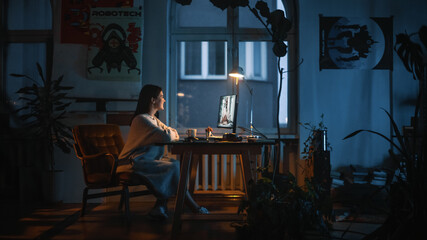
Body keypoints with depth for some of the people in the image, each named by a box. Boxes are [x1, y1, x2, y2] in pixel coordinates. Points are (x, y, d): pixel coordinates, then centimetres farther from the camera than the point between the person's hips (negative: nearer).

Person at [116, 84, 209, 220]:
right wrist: (171, 134, -2)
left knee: (174, 163, -10)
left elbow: (173, 133, 21)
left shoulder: (153, 119, 18)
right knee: (174, 168, -19)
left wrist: (171, 133, -4)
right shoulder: (142, 119, -15)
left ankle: (159, 207, -15)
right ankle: (195, 209, -10)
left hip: (147, 160, 10)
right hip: (135, 163, -10)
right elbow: (166, 137, -26)